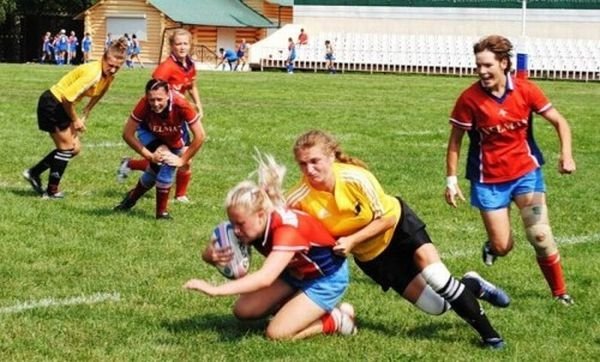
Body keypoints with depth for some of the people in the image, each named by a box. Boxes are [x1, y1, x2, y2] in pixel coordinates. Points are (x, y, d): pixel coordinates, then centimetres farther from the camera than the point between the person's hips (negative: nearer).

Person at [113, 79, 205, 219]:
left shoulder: (181, 105, -39)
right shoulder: (144, 104, -37)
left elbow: (199, 137, -31)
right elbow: (127, 134, -26)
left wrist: (182, 160, -26)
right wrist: (150, 156, -28)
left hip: (174, 138, 1)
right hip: (149, 133, -1)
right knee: (162, 159, -25)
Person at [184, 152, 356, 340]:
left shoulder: (288, 228, -39)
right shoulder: (251, 225, -16)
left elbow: (264, 278, -51)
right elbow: (209, 253, -12)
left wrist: (215, 290, -56)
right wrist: (211, 255, -39)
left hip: (327, 278, -8)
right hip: (295, 273, 8)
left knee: (277, 333, -17)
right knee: (243, 310, -3)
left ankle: (338, 319, 1)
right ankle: (295, 306, 16)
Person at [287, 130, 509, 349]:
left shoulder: (355, 178, -31)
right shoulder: (301, 197, -27)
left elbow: (386, 218, -19)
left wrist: (351, 240, -29)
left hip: (398, 224, -2)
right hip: (370, 254, 2)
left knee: (436, 278, -23)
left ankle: (487, 331, -1)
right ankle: (471, 286, 28)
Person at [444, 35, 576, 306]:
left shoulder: (526, 90, -9)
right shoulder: (470, 98, -13)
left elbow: (559, 122, 0)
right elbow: (455, 141, -4)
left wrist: (566, 154, -15)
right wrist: (451, 179, -7)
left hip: (526, 172, 1)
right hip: (488, 179, -1)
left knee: (540, 237, -9)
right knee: (502, 247, 0)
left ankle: (560, 292, 10)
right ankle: (491, 245, 38)